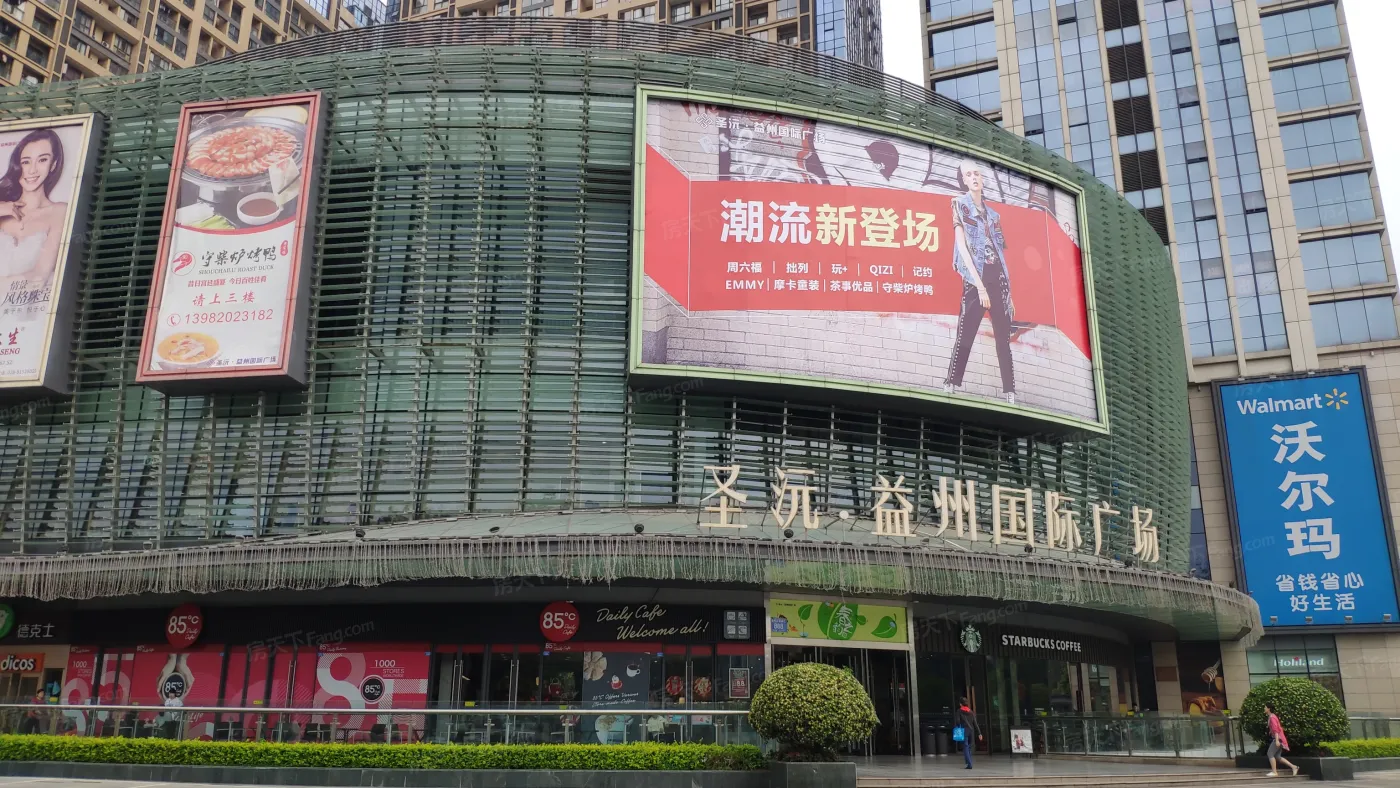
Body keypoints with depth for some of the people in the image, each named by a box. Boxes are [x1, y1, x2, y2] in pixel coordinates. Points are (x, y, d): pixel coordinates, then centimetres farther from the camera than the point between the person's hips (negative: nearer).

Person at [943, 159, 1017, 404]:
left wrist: (1009, 292, 11)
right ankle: (951, 386, -8)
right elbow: (962, 245, -7)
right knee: (965, 336, -12)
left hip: (998, 279, 5)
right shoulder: (959, 203, 3)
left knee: (1004, 340, 2)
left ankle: (1010, 394, 3)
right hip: (975, 279, -5)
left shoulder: (993, 213, 19)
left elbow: (1001, 253, 18)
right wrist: (979, 284, -16)